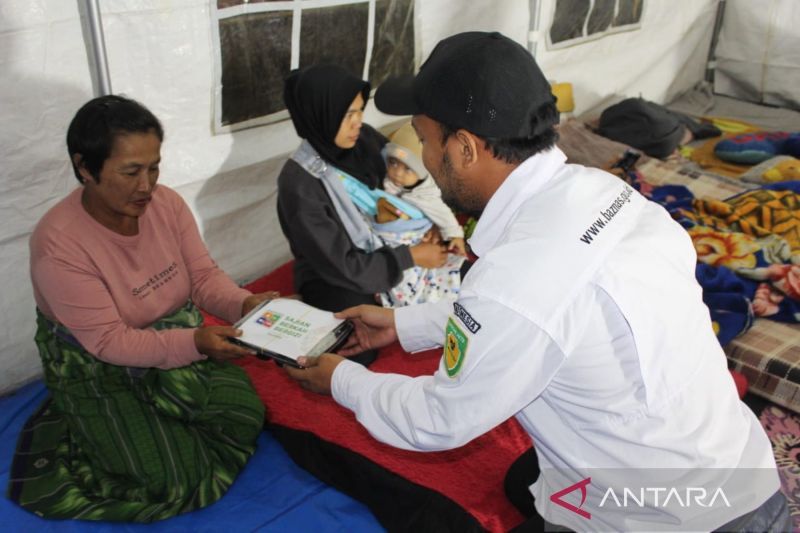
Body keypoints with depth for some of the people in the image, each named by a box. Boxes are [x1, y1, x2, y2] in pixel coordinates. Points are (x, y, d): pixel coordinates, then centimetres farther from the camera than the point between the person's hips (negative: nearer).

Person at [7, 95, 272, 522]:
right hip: (99, 371, -5)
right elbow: (109, 343, -27)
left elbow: (204, 276, -8)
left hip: (180, 342, 6)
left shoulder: (167, 203, -13)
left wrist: (245, 304, -29)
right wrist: (195, 342, -39)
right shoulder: (58, 243, -28)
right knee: (176, 480, -14)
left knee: (246, 415, -9)